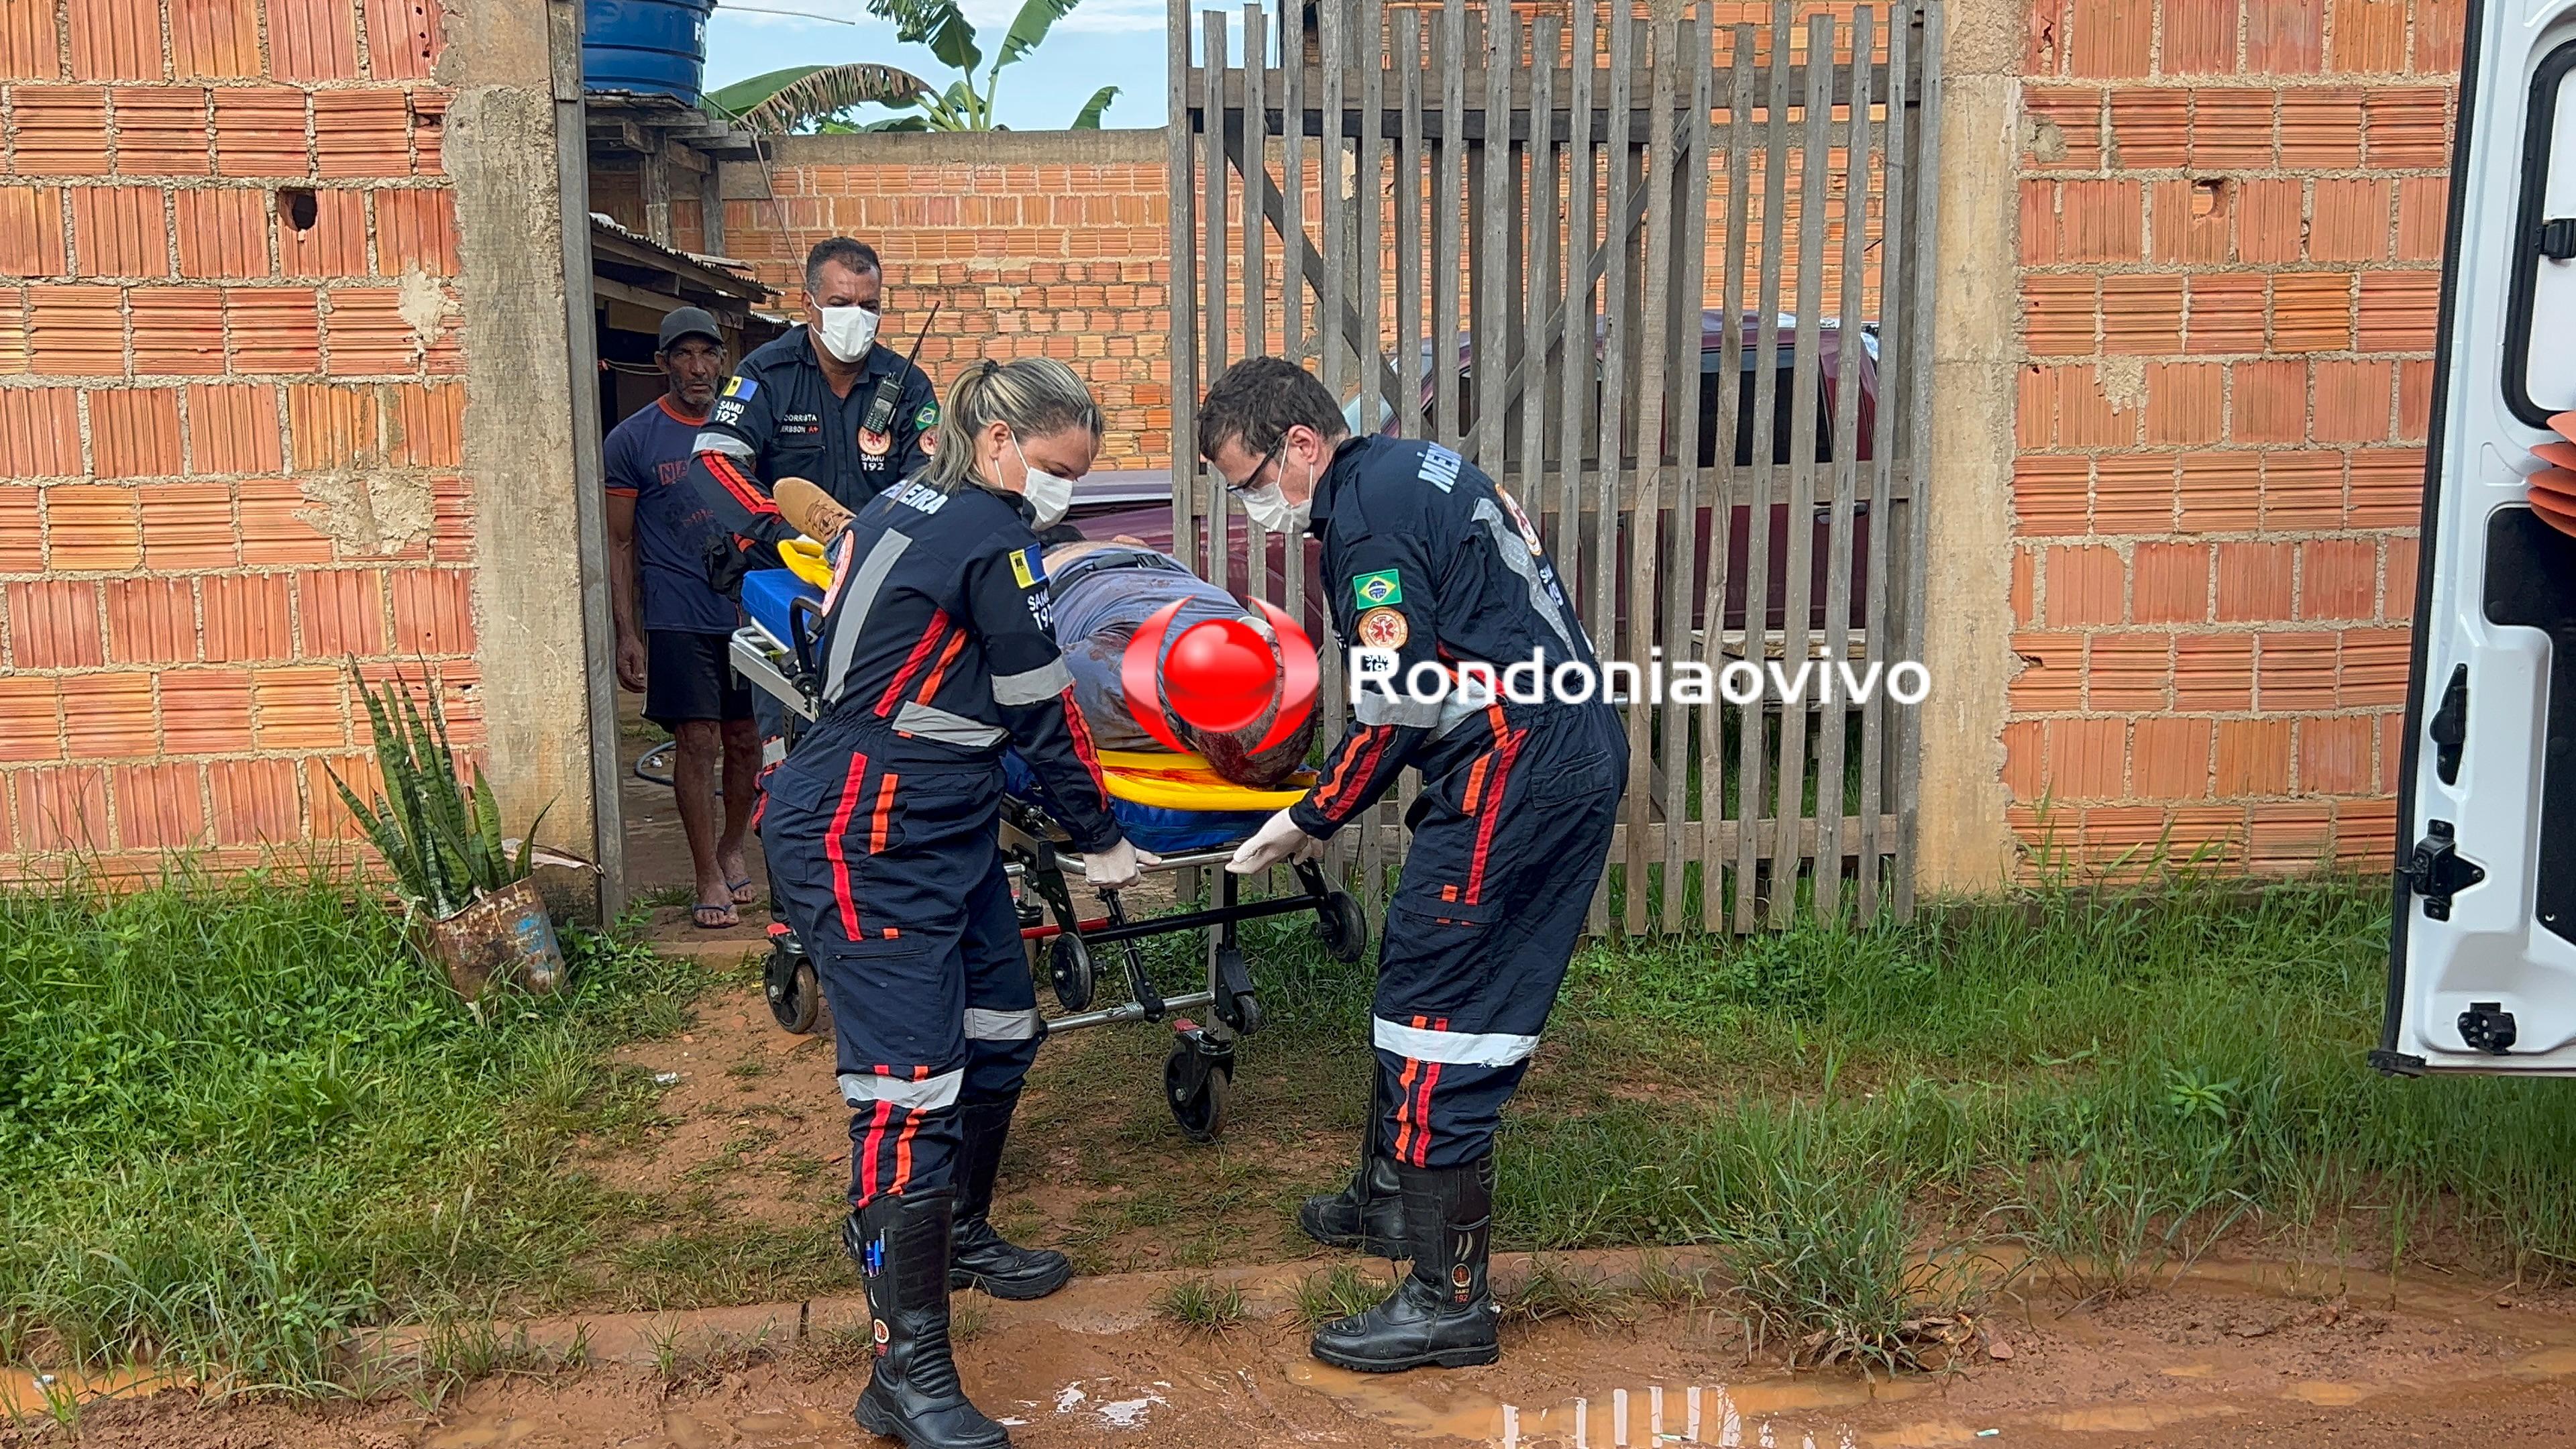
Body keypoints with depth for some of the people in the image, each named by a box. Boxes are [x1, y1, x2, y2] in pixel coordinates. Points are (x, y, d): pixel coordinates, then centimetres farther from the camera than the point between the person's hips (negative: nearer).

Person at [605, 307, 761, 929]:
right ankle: (709, 877, 6)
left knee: (746, 740, 9)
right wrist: (627, 632, -5)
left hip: (749, 610, 3)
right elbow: (620, 544, 0)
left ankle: (732, 848, 31)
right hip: (678, 618, -3)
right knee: (698, 742, -4)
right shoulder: (633, 439, -1)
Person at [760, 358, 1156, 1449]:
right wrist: (1101, 842, 2)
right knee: (911, 1089, -10)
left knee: (1000, 1033, 20)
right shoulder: (992, 539, -15)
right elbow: (1043, 708, -9)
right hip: (867, 846, -10)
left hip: (942, 828, 10)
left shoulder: (903, 507, 12)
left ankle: (956, 1235, 40)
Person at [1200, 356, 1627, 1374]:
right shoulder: (1424, 466, 17)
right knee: (1414, 984, 20)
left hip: (1513, 781, -10)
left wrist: (1308, 821, -3)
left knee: (1436, 1021, -6)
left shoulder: (1366, 518, -13)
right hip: (1578, 758, 10)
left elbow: (1395, 710, -16)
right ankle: (1391, 1196, 36)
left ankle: (1449, 1300, 0)